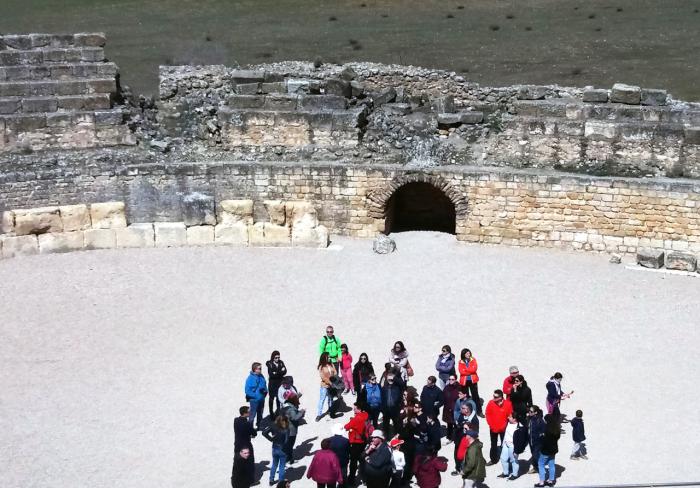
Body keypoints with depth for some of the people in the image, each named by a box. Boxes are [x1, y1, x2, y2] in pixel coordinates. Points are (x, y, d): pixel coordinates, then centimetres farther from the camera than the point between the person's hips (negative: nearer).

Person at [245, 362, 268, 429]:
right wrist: (256, 396, -22)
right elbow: (247, 391, -19)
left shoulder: (261, 377, 1)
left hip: (261, 399, 7)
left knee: (260, 414, 21)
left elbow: (264, 385, 16)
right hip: (254, 400, -7)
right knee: (252, 414, -2)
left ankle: (259, 426, 37)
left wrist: (265, 391, -3)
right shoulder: (250, 378, -20)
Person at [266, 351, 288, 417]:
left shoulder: (281, 363, 4)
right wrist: (280, 372, -16)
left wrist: (276, 373, -18)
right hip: (272, 383, -2)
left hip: (280, 383, 2)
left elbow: (284, 372, -5)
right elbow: (271, 374, -16)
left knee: (279, 398, 4)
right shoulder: (269, 364, -6)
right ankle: (271, 413, 12)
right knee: (272, 398, 5)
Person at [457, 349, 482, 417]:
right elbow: (461, 371, -12)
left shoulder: (473, 360, 3)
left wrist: (465, 369, -12)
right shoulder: (461, 362, 1)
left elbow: (474, 368, -12)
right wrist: (470, 371, -14)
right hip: (464, 381, 0)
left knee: (475, 395, 0)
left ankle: (479, 411, 4)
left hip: (473, 380, 0)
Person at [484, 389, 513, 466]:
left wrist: (503, 426, -12)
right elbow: (488, 415, -3)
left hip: (503, 428, -2)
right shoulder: (491, 403, -12)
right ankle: (493, 459, 28)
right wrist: (491, 425, -8)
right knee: (493, 444, 15)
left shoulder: (507, 404, -17)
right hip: (493, 428, 2)